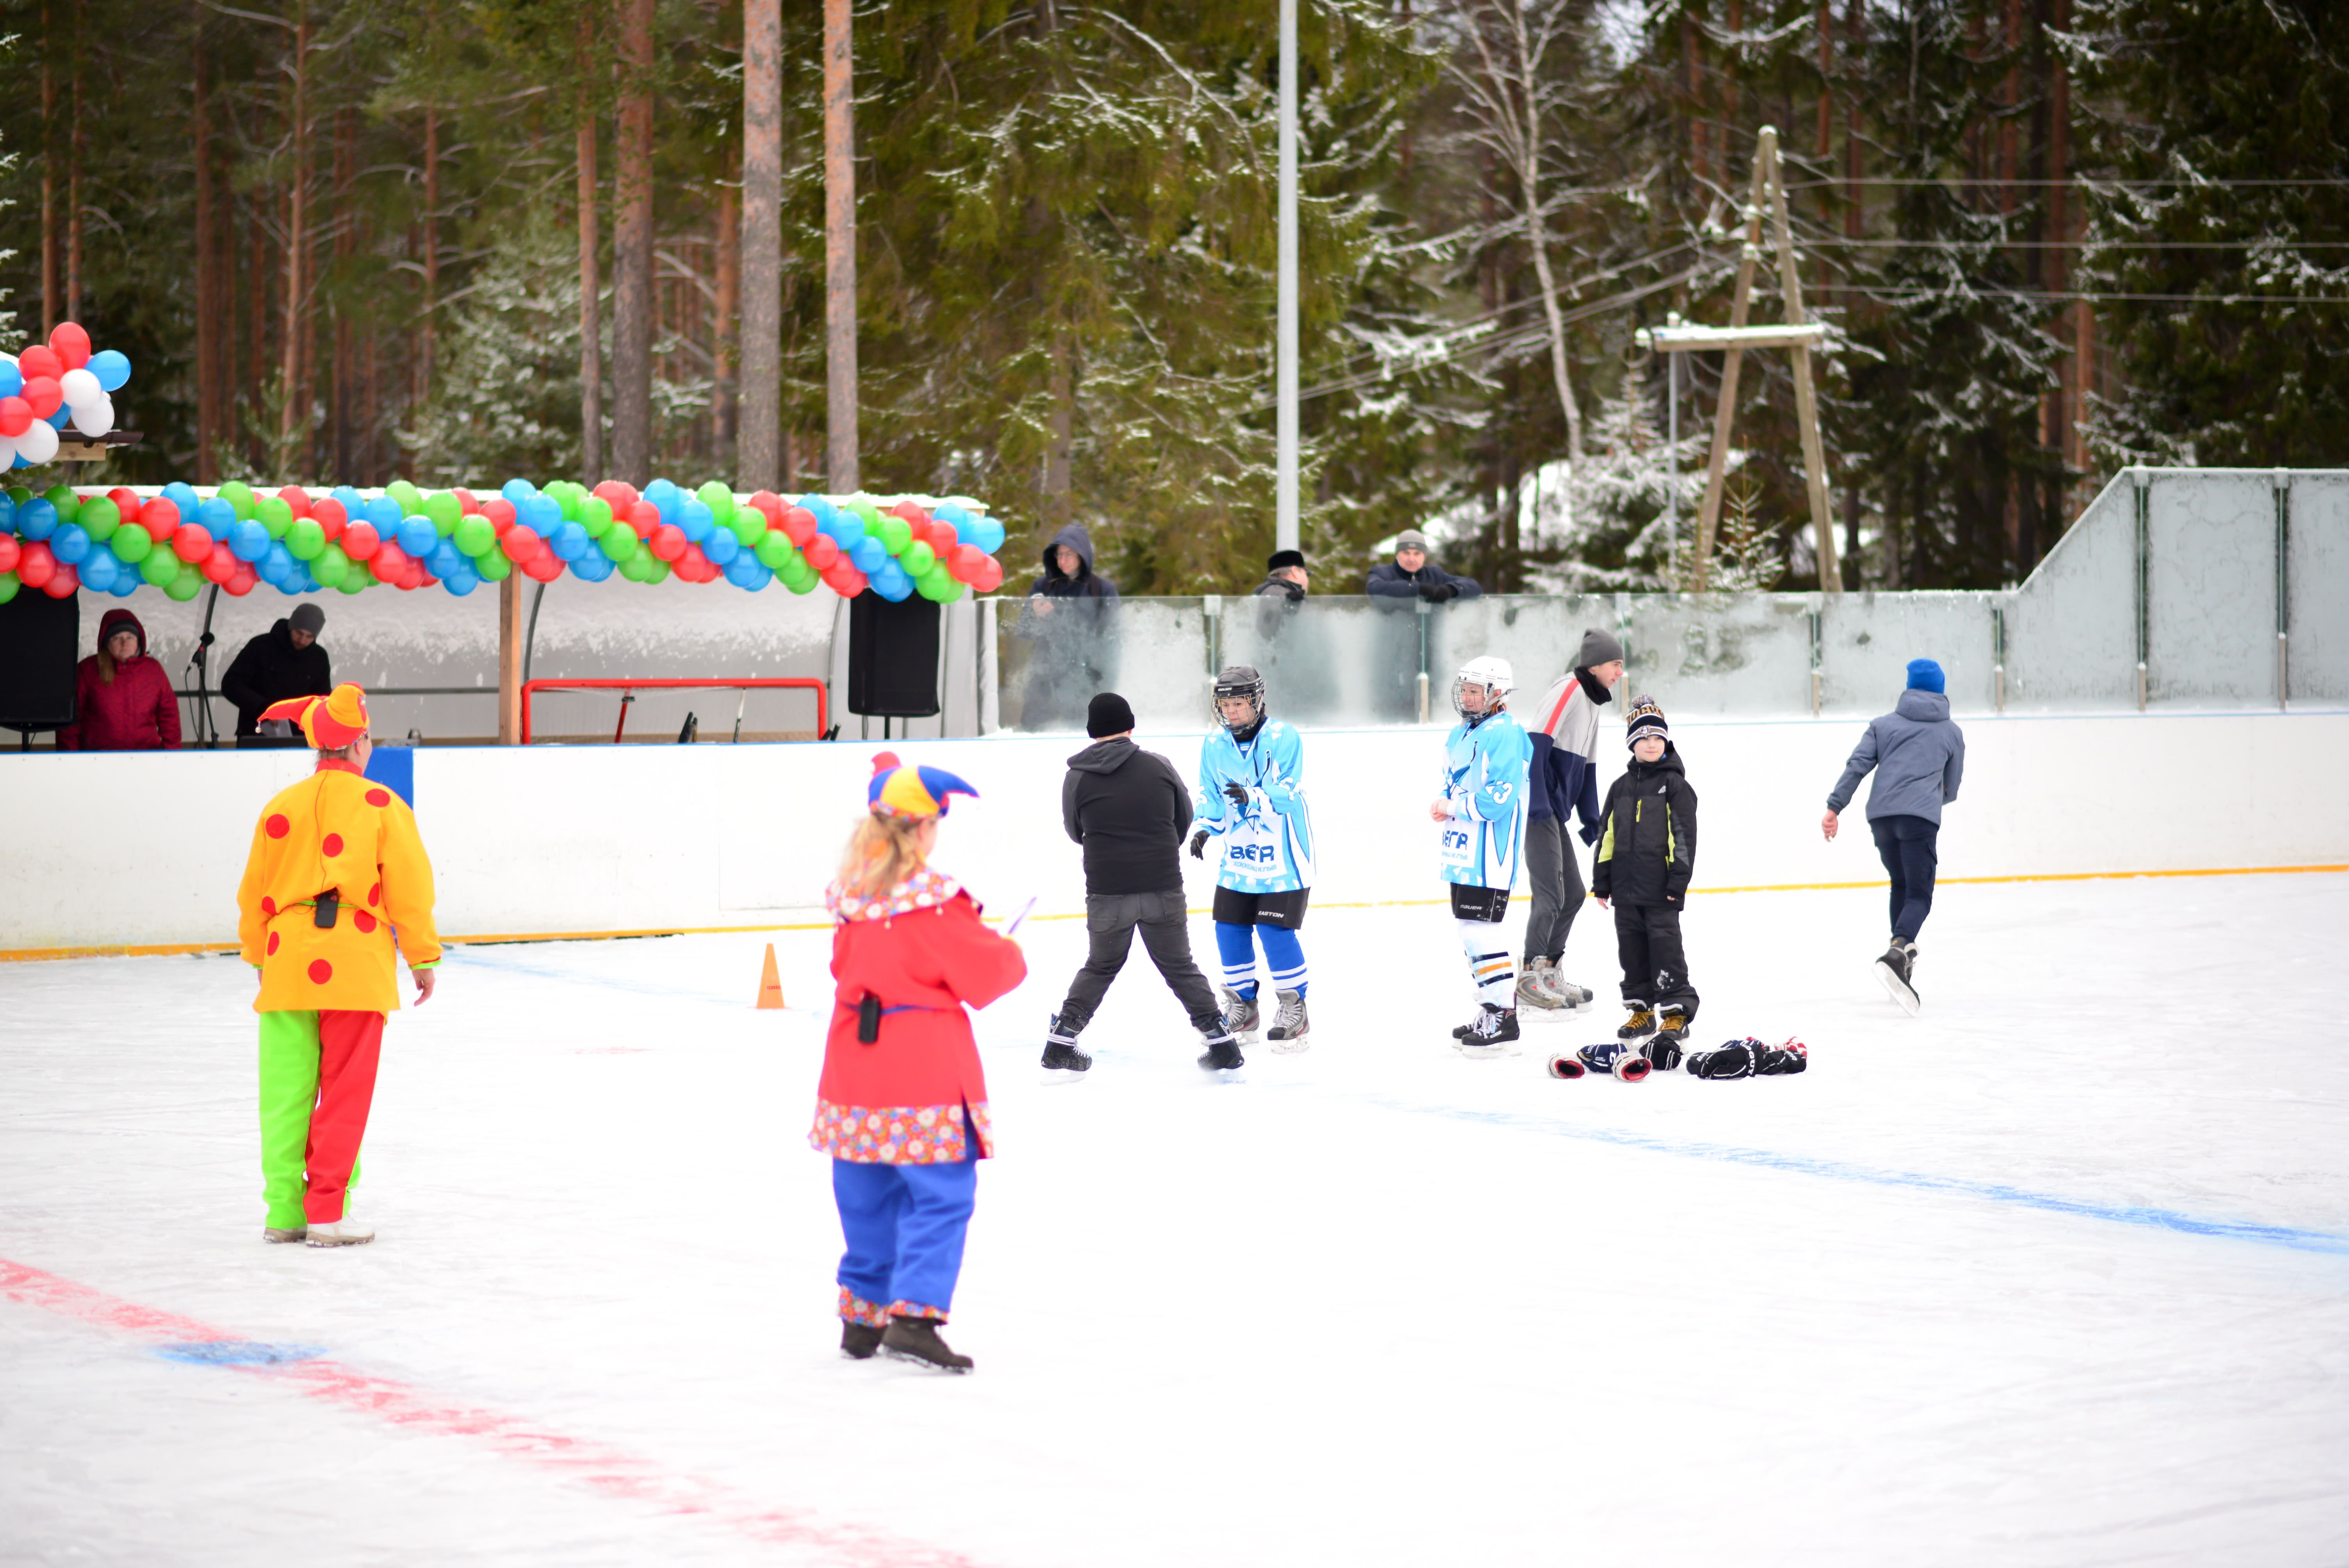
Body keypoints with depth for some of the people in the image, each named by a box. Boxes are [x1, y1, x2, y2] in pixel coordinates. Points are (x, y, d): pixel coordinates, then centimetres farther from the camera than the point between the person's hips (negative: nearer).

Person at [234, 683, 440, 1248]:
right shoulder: (380, 806, -2)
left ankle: (284, 1210, 11)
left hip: (287, 963, 4)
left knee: (287, 1091, 9)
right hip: (355, 967, -3)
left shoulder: (281, 807, 8)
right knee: (344, 1092, 0)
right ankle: (326, 1214, -3)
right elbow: (408, 889, -2)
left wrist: (260, 958, 27)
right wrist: (423, 958, 8)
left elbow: (255, 894, 14)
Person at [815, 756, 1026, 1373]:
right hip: (925, 1073, -7)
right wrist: (1010, 954, 14)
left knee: (867, 1199, 16)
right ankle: (914, 1315, -15)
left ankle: (863, 1316, 23)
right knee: (940, 1195, -4)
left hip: (855, 1064, 7)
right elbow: (986, 973, -9)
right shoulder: (935, 903, -15)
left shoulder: (850, 899, 5)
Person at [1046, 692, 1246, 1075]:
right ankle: (1221, 1042, 12)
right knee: (1179, 967, 13)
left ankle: (1060, 1042, 17)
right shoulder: (1159, 766, -2)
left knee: (1101, 967, 20)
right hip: (1164, 891, 0)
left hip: (1107, 895, 0)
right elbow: (1184, 819, 12)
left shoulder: (1077, 778, -4)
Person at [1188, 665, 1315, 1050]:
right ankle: (1242, 1008, 22)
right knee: (1230, 930, 5)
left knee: (1276, 931, -10)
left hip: (1283, 856, -6)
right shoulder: (1215, 744, 2)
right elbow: (1210, 795, 11)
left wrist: (1252, 797, -38)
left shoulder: (1283, 739, -15)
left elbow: (1288, 795, -22)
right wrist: (1204, 829, -6)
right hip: (1238, 856, 6)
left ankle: (1294, 1010, 6)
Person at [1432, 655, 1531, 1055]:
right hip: (1464, 852, 10)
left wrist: (1454, 807, -15)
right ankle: (1493, 1010, 25)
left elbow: (1499, 797, -24)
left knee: (1479, 928, -13)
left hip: (1490, 856, -10)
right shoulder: (1461, 736, 15)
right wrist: (1445, 807, 5)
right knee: (1470, 926, 15)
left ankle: (1503, 1020, -11)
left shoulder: (1505, 735, -16)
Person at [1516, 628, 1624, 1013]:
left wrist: (1591, 819, 21)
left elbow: (1587, 765, 23)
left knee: (1574, 894, 13)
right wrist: (1537, 803, -27)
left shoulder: (1592, 700, 18)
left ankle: (1549, 973, 21)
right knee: (1551, 894, -12)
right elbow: (1536, 743, -22)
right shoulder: (1568, 691, -13)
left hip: (1554, 811, 10)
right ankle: (1530, 977, -6)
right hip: (1537, 808, -10)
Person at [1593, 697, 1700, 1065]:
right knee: (1632, 949, 9)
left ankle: (1676, 1013, -4)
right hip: (1627, 887, 6)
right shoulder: (1621, 788, 13)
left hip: (1661, 889, -6)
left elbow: (1684, 836, -6)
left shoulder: (1675, 785, -3)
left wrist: (1679, 880, -12)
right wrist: (1602, 882, 14)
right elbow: (1608, 837, 16)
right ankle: (1642, 1012, 19)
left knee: (1666, 948, -7)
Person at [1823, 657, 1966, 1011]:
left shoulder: (1884, 725, 19)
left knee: (1901, 887, 21)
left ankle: (1903, 963, 22)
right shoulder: (1952, 733, 18)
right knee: (1920, 895, -7)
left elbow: (1857, 765, 6)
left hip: (1880, 815, 3)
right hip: (1920, 818, -3)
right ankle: (1897, 954, -34)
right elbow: (1951, 790, 24)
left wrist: (1835, 807, 2)